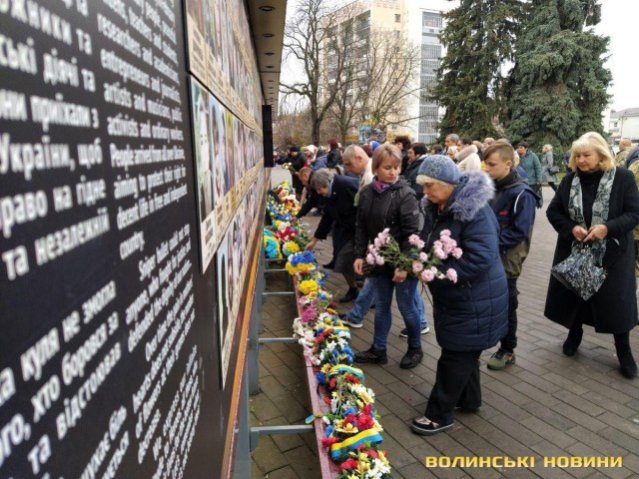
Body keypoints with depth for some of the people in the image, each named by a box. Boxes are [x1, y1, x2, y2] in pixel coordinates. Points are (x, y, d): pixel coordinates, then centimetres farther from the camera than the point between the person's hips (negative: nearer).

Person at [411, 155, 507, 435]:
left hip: (474, 301, -8)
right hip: (453, 296, 9)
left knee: (455, 357, 4)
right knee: (464, 353, 23)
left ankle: (440, 414, 18)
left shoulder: (474, 210, -25)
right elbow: (428, 246, 12)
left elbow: (480, 258, -32)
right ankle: (469, 400, 42)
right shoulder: (437, 209, 2)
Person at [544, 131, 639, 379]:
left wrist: (608, 228, -24)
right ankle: (575, 333, 38)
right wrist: (571, 228, -15)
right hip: (574, 250, 3)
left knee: (616, 300, 5)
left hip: (612, 252, -2)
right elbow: (553, 211, 2)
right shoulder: (570, 179, -1)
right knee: (573, 293, 13)